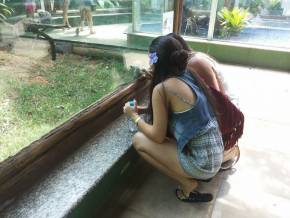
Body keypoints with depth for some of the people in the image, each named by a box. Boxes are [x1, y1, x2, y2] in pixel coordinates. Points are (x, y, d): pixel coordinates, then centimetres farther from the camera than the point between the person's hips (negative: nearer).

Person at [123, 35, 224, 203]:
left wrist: (134, 116, 3)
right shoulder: (188, 76, 4)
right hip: (215, 154, 8)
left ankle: (188, 184, 3)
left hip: (202, 162, -8)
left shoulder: (162, 88, -19)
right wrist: (151, 109, 22)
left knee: (139, 140, 0)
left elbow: (158, 137, -11)